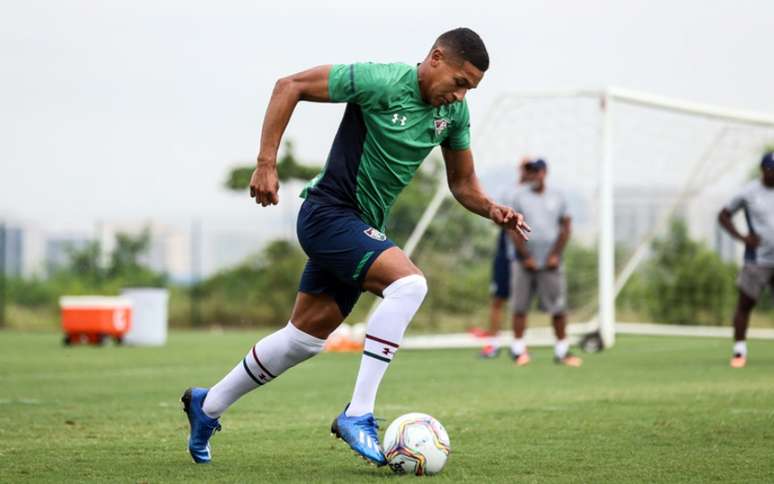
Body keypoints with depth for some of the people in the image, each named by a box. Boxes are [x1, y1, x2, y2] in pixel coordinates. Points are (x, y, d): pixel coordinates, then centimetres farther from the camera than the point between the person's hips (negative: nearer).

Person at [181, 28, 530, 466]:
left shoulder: (455, 111, 3)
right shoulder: (381, 82, -19)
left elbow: (463, 184, 13)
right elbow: (289, 86, -14)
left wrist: (493, 210, -8)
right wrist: (267, 164, -18)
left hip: (364, 228, 9)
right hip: (329, 213, -9)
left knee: (305, 338, 14)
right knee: (409, 283, -28)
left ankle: (207, 406, 32)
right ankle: (358, 415, -25)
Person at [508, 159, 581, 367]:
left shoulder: (557, 198, 9)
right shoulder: (520, 198, 5)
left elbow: (565, 228, 8)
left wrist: (555, 255, -3)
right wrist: (526, 257, -7)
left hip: (550, 263, 1)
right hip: (525, 262, -1)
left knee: (558, 308, -3)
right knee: (520, 306, -1)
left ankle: (562, 351, 3)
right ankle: (518, 348, 4)